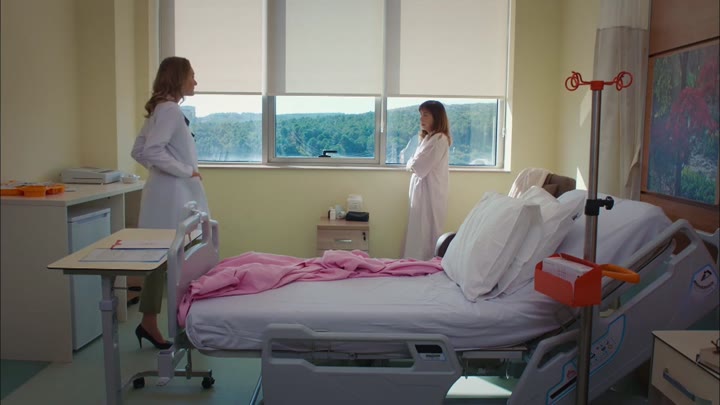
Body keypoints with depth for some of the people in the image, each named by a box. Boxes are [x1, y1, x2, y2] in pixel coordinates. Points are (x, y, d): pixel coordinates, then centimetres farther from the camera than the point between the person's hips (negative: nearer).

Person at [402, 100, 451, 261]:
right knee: (419, 234, 11)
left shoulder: (439, 139, -15)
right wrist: (413, 163, -4)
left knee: (425, 235, -5)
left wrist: (410, 163, 0)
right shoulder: (428, 138, 17)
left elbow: (419, 166, -20)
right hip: (423, 191, 10)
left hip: (430, 193, -10)